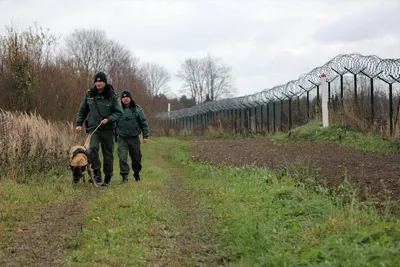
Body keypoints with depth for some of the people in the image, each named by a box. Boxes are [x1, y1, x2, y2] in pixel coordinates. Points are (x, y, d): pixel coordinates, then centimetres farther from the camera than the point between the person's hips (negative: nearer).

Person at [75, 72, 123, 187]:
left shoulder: (112, 96, -6)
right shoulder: (89, 94, 3)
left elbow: (119, 112, -2)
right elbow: (82, 110, 15)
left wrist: (109, 119, -17)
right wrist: (79, 123, 8)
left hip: (107, 129, -1)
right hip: (93, 128, 1)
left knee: (108, 154, 4)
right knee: (93, 148, -22)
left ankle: (107, 179, 16)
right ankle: (97, 174, -12)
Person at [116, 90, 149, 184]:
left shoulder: (137, 109, 0)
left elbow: (144, 122, 3)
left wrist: (145, 135, -1)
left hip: (134, 138, 1)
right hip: (122, 138, 0)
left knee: (136, 158, 11)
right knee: (122, 157, -12)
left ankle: (137, 174, 33)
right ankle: (124, 176, -7)